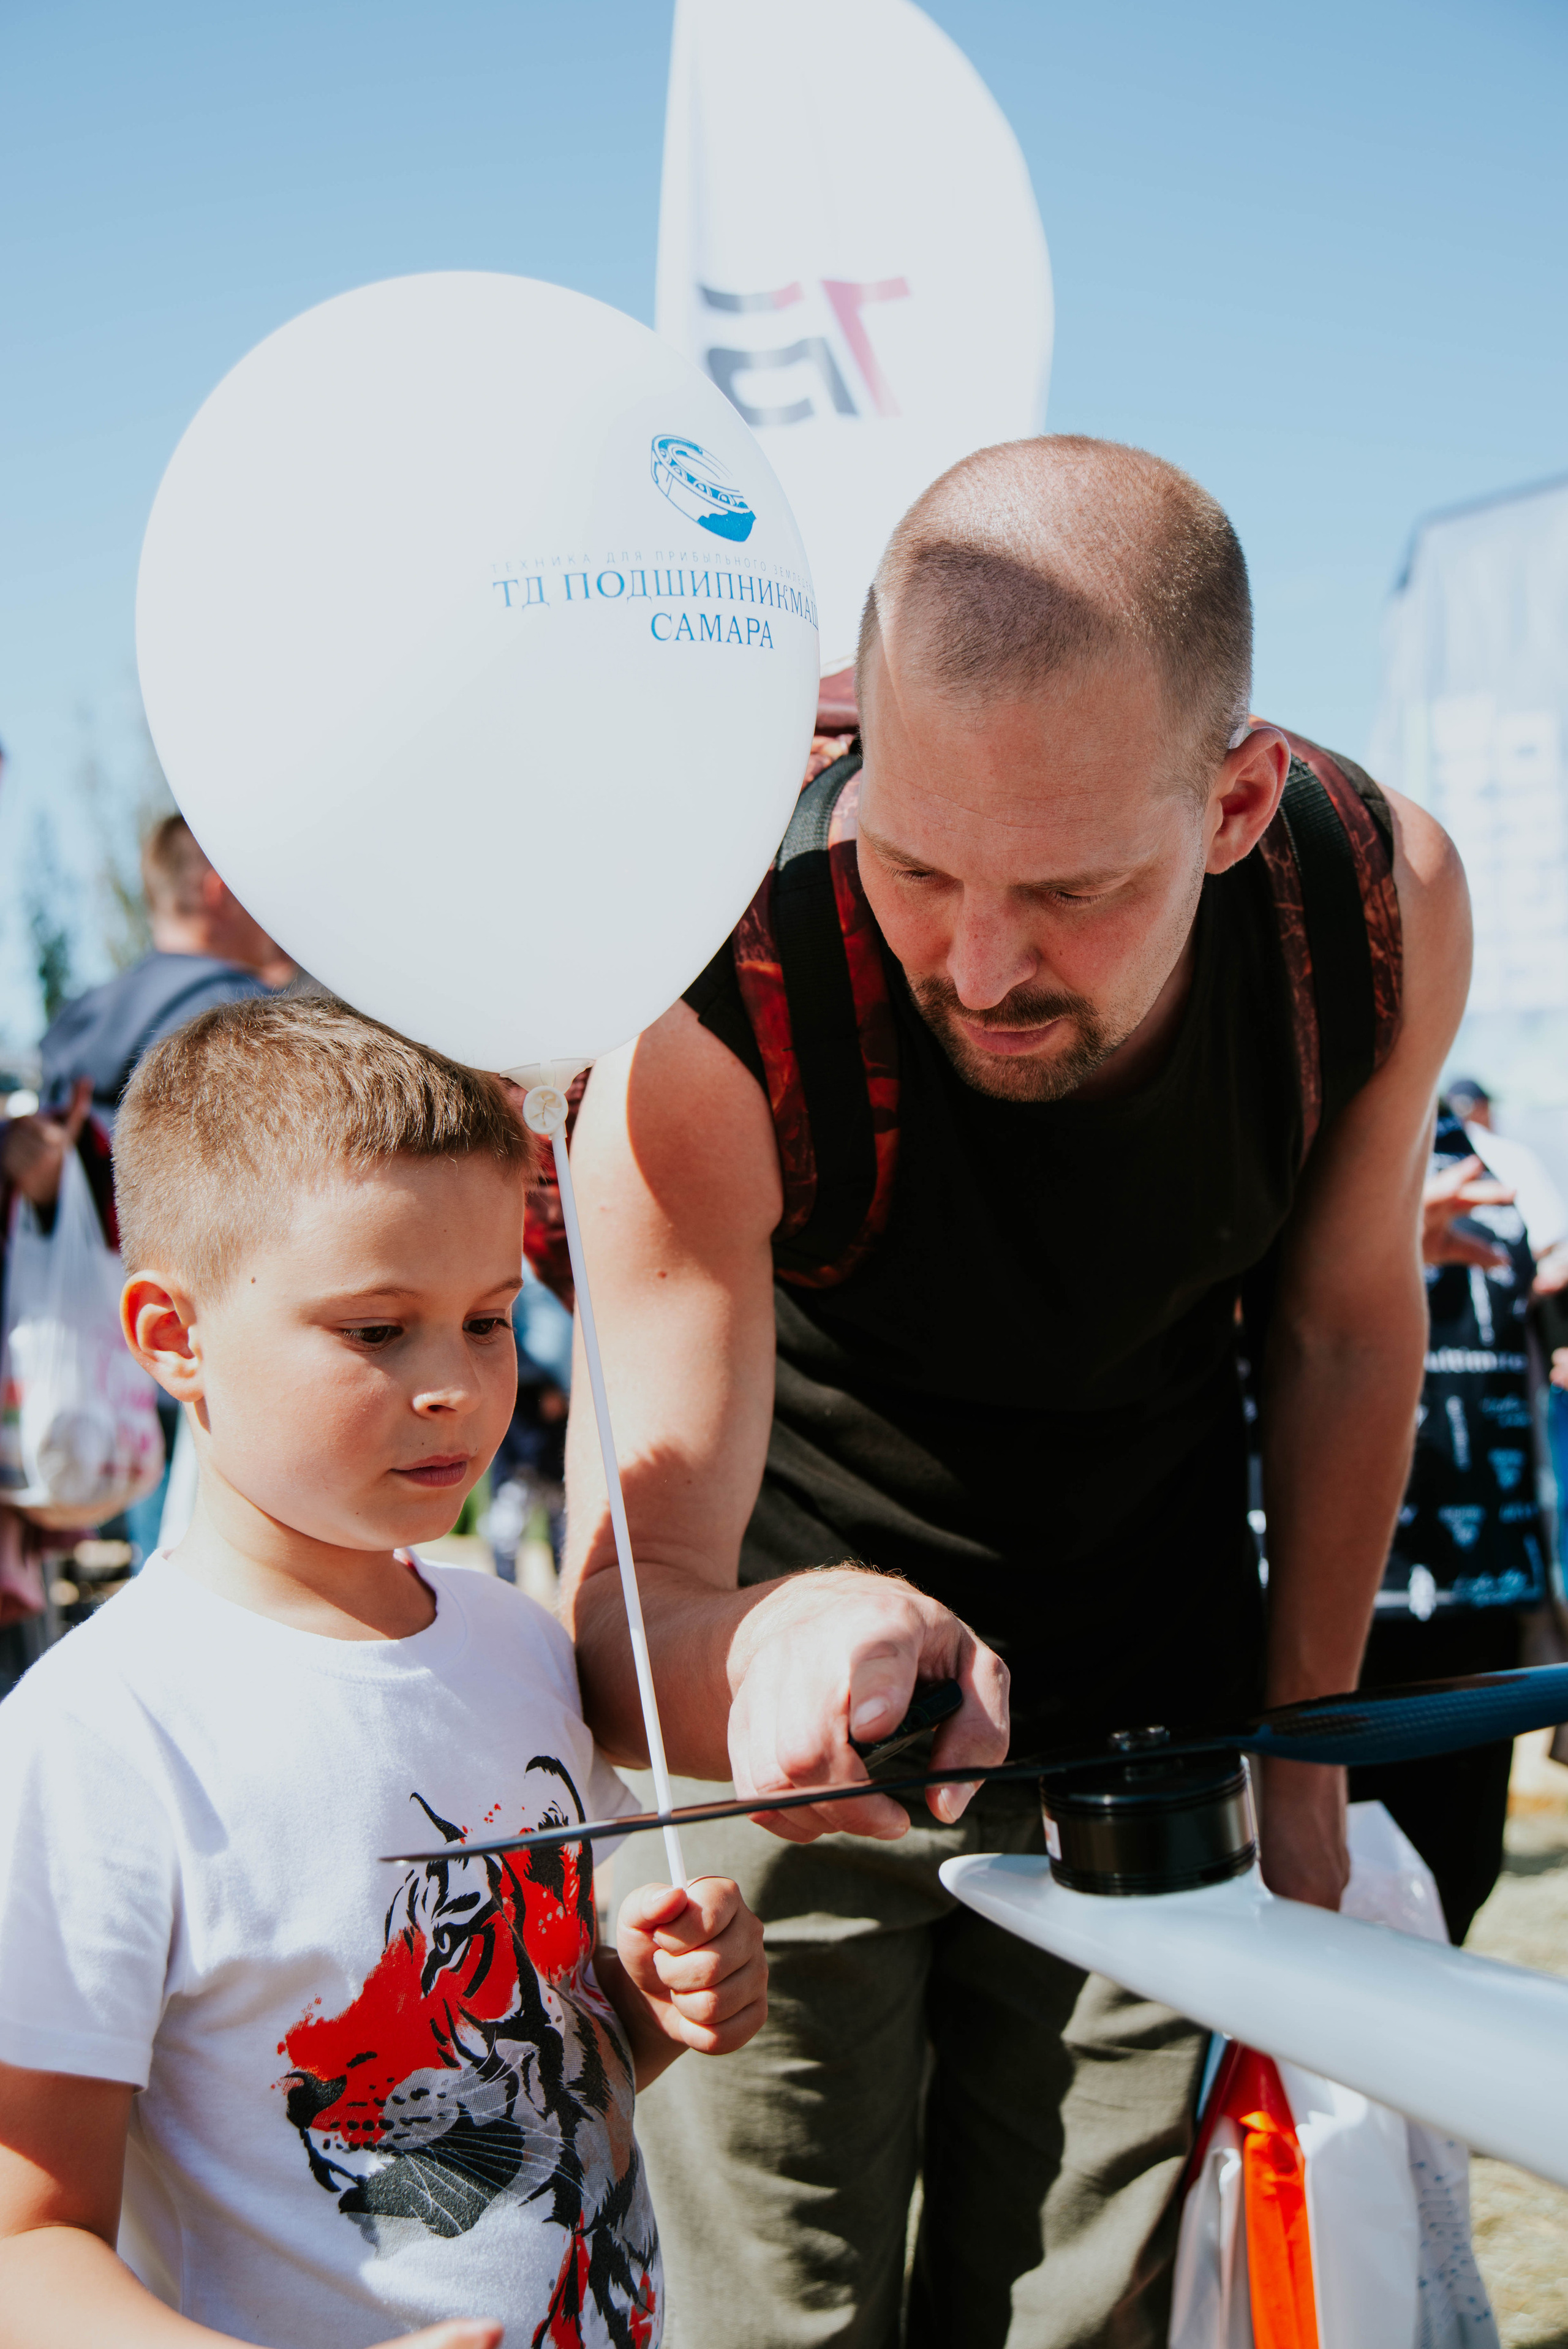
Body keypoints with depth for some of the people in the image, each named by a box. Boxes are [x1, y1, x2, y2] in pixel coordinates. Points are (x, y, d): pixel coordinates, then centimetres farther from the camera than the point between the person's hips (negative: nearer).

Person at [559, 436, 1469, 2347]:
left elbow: (1341, 1326, -1)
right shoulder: (715, 1020, -32)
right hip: (775, 1727, -2)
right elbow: (623, 1613, -33)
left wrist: (1302, 1755, 5)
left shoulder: (1381, 903, -20)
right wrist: (776, 1649, -57)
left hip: (1140, 1738, 3)